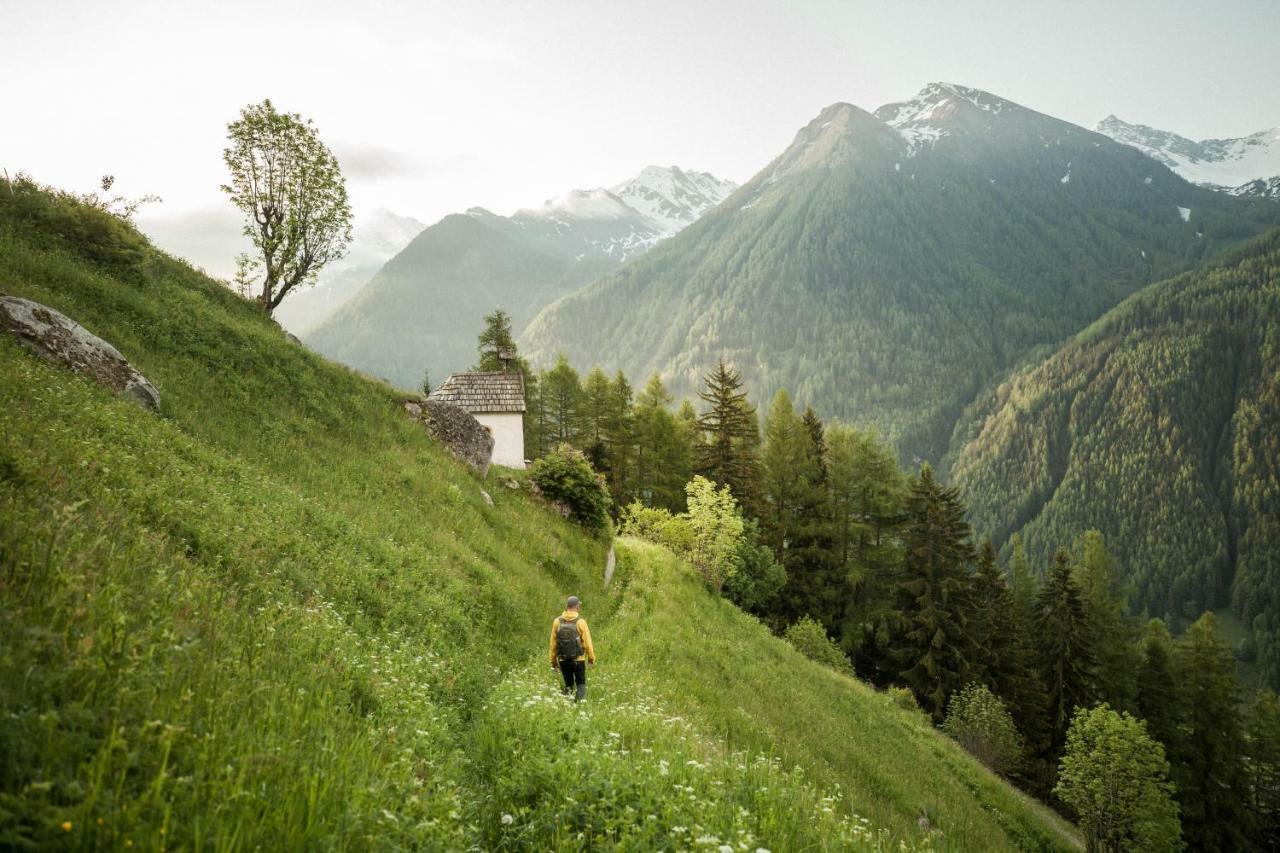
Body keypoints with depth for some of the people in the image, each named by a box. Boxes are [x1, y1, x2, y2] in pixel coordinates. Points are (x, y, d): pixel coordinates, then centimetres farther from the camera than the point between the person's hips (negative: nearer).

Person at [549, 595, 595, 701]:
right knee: (581, 683, 9)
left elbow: (553, 643, 0)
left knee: (568, 684, 15)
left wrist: (553, 660, 9)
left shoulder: (557, 621, -3)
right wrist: (591, 658, 2)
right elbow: (587, 642, -9)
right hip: (578, 659, -3)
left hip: (563, 659, 3)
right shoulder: (580, 622, -11)